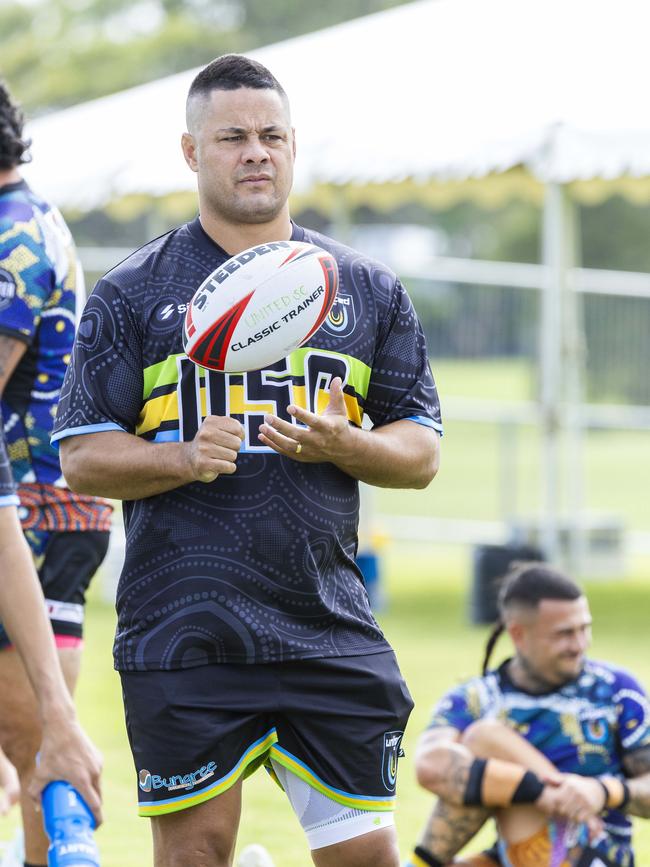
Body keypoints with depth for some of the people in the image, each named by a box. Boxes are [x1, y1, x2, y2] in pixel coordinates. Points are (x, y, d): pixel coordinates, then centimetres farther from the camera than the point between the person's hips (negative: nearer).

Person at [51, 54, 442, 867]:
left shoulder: (368, 291, 12)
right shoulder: (130, 295, 5)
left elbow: (421, 453, 11)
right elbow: (82, 457, 2)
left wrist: (341, 445, -11)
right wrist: (185, 459, -17)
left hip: (330, 627, 2)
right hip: (182, 636, -2)